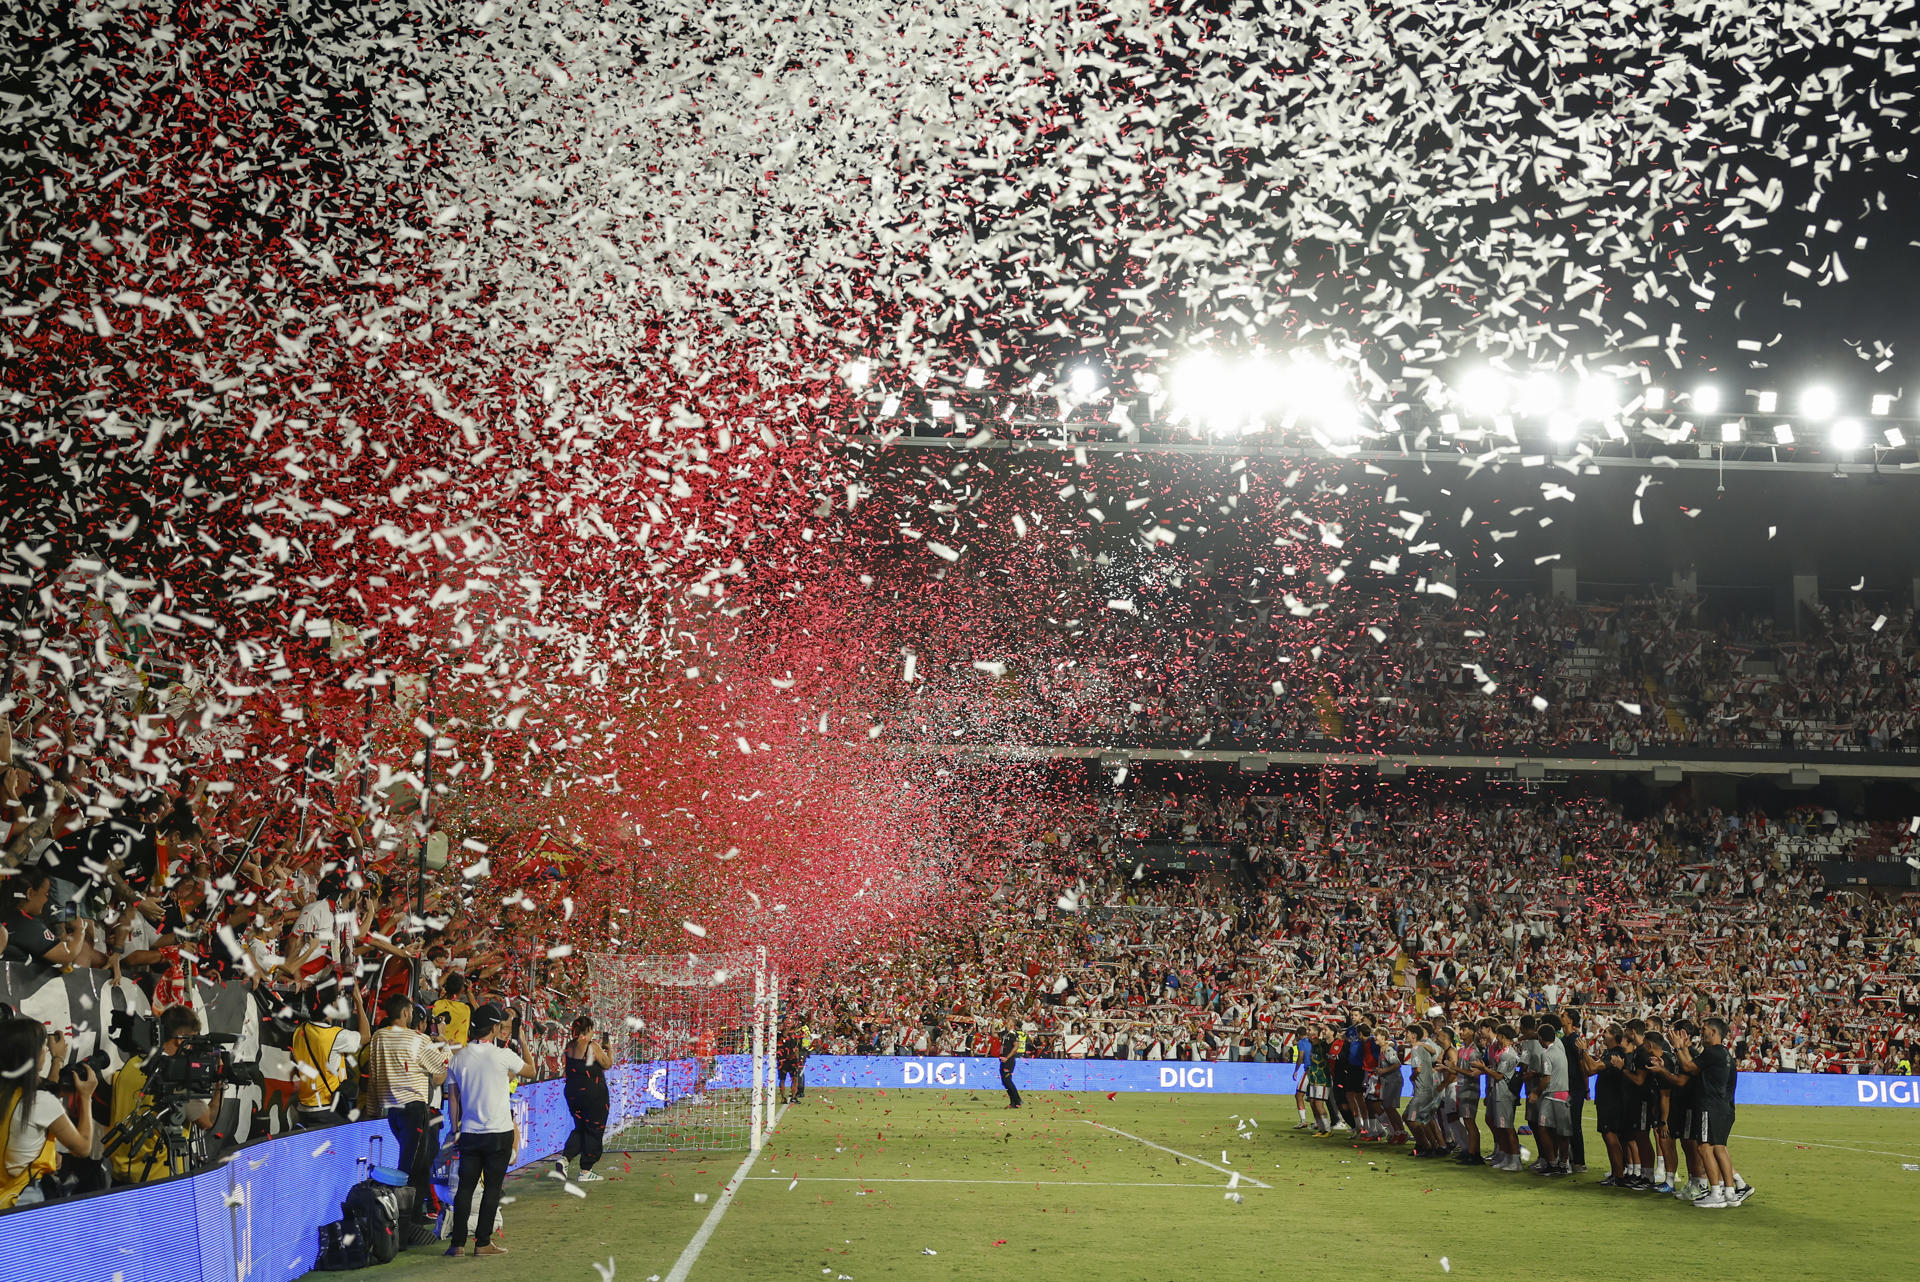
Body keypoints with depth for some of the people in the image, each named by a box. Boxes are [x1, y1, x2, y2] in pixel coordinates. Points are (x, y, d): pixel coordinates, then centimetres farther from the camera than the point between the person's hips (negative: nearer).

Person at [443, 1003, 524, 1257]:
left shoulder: (458, 1058, 1)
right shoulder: (502, 1056, -11)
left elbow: (452, 1098, 5)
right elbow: (528, 1069, 8)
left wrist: (455, 1130, 13)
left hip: (469, 1132, 4)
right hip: (499, 1133, -4)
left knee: (465, 1186, 9)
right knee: (492, 1187, 4)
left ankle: (457, 1242, 10)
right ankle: (483, 1242, 5)